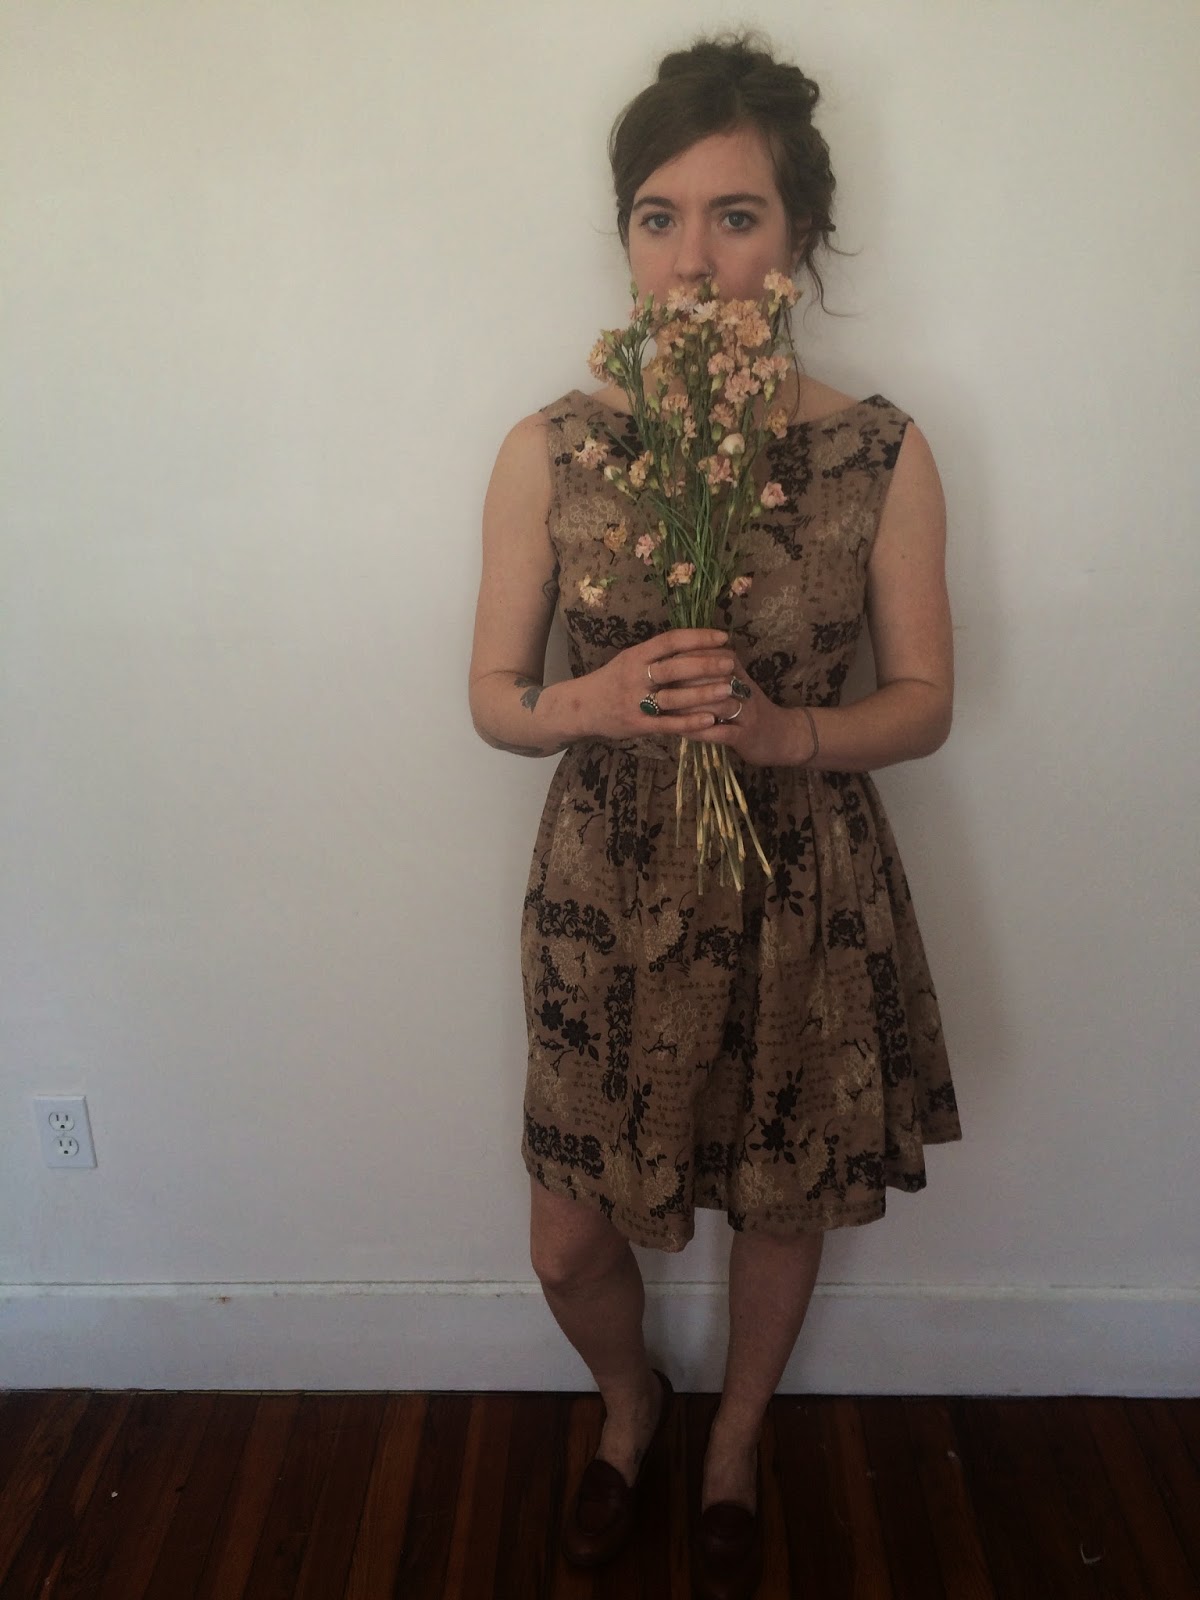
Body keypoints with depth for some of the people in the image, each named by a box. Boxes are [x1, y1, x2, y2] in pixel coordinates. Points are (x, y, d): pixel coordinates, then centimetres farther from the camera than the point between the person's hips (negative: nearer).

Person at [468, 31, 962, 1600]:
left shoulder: (883, 454, -8)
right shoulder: (548, 452, -7)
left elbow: (924, 698, -2)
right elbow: (495, 697, -1)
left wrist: (781, 728, -22)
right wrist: (597, 701, -23)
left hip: (806, 895, 0)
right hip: (607, 894, 1)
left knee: (783, 1206, 20)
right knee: (571, 1242, 11)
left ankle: (735, 1444, 54)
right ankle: (632, 1397, 51)